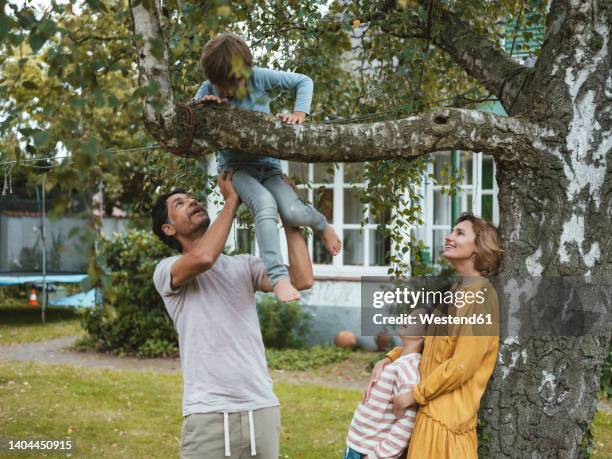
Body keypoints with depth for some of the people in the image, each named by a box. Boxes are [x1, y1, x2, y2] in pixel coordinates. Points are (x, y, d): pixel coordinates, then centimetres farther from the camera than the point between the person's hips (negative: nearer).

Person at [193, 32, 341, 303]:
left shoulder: (259, 77, -9)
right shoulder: (207, 91, -8)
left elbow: (304, 82, 1)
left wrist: (299, 113, -13)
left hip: (267, 164, 1)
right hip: (235, 167, -1)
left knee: (293, 213, -22)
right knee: (265, 203, -34)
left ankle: (322, 225, 17)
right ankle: (278, 275, -39)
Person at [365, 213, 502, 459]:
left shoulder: (480, 295, -15)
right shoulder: (455, 291, 13)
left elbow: (462, 365, -20)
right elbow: (422, 337, 21)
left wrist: (414, 394, -12)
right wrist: (387, 360, 5)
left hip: (450, 411, -8)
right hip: (432, 408, 8)